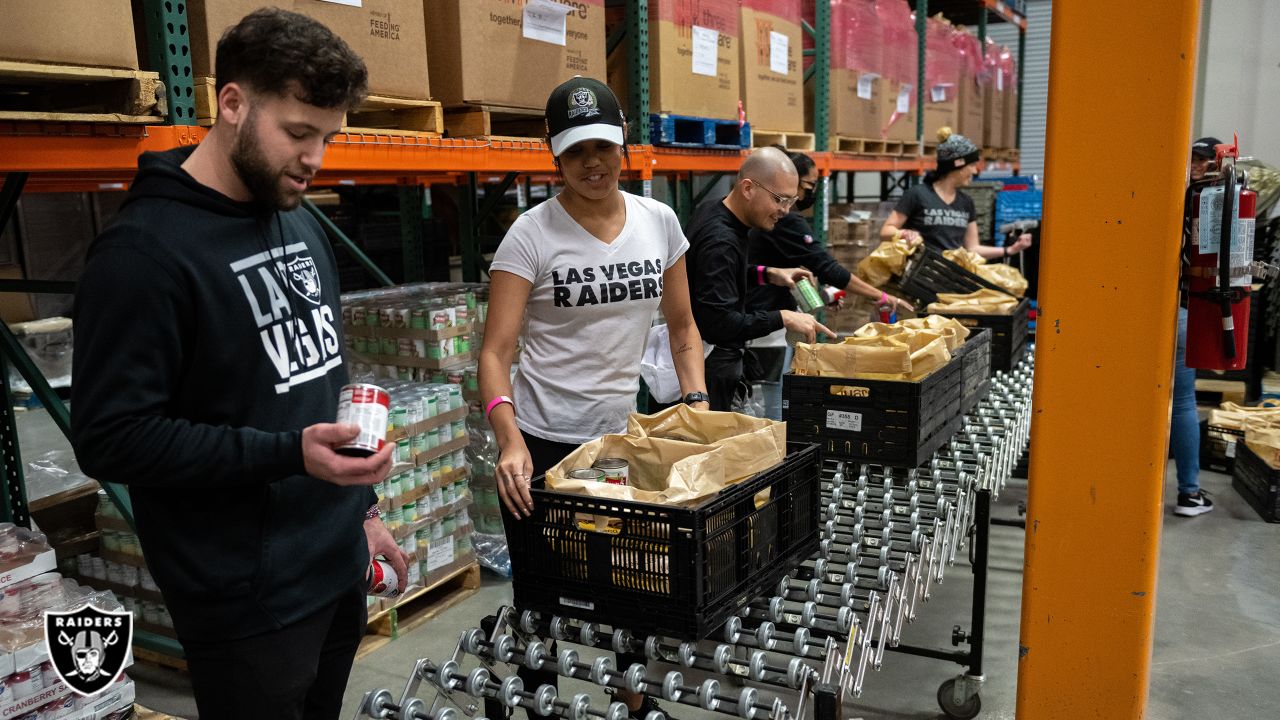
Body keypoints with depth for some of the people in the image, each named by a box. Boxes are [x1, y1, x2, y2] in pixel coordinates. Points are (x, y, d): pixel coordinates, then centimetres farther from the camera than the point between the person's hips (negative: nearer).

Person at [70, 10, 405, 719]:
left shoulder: (303, 225, 8)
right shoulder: (145, 250, -16)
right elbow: (111, 438, -19)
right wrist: (288, 455, -27)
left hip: (339, 566, 7)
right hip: (246, 598, -7)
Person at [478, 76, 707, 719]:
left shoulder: (659, 221, 2)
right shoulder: (533, 233, -11)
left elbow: (682, 326, 11)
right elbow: (495, 351, -16)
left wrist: (698, 404, -2)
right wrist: (509, 440, -31)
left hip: (622, 434, 4)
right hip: (544, 442, -4)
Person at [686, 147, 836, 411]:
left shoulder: (711, 211, 7)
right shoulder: (720, 242, -24)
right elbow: (718, 322, -30)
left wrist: (768, 275, 10)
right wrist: (783, 318, -25)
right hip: (712, 367, -10)